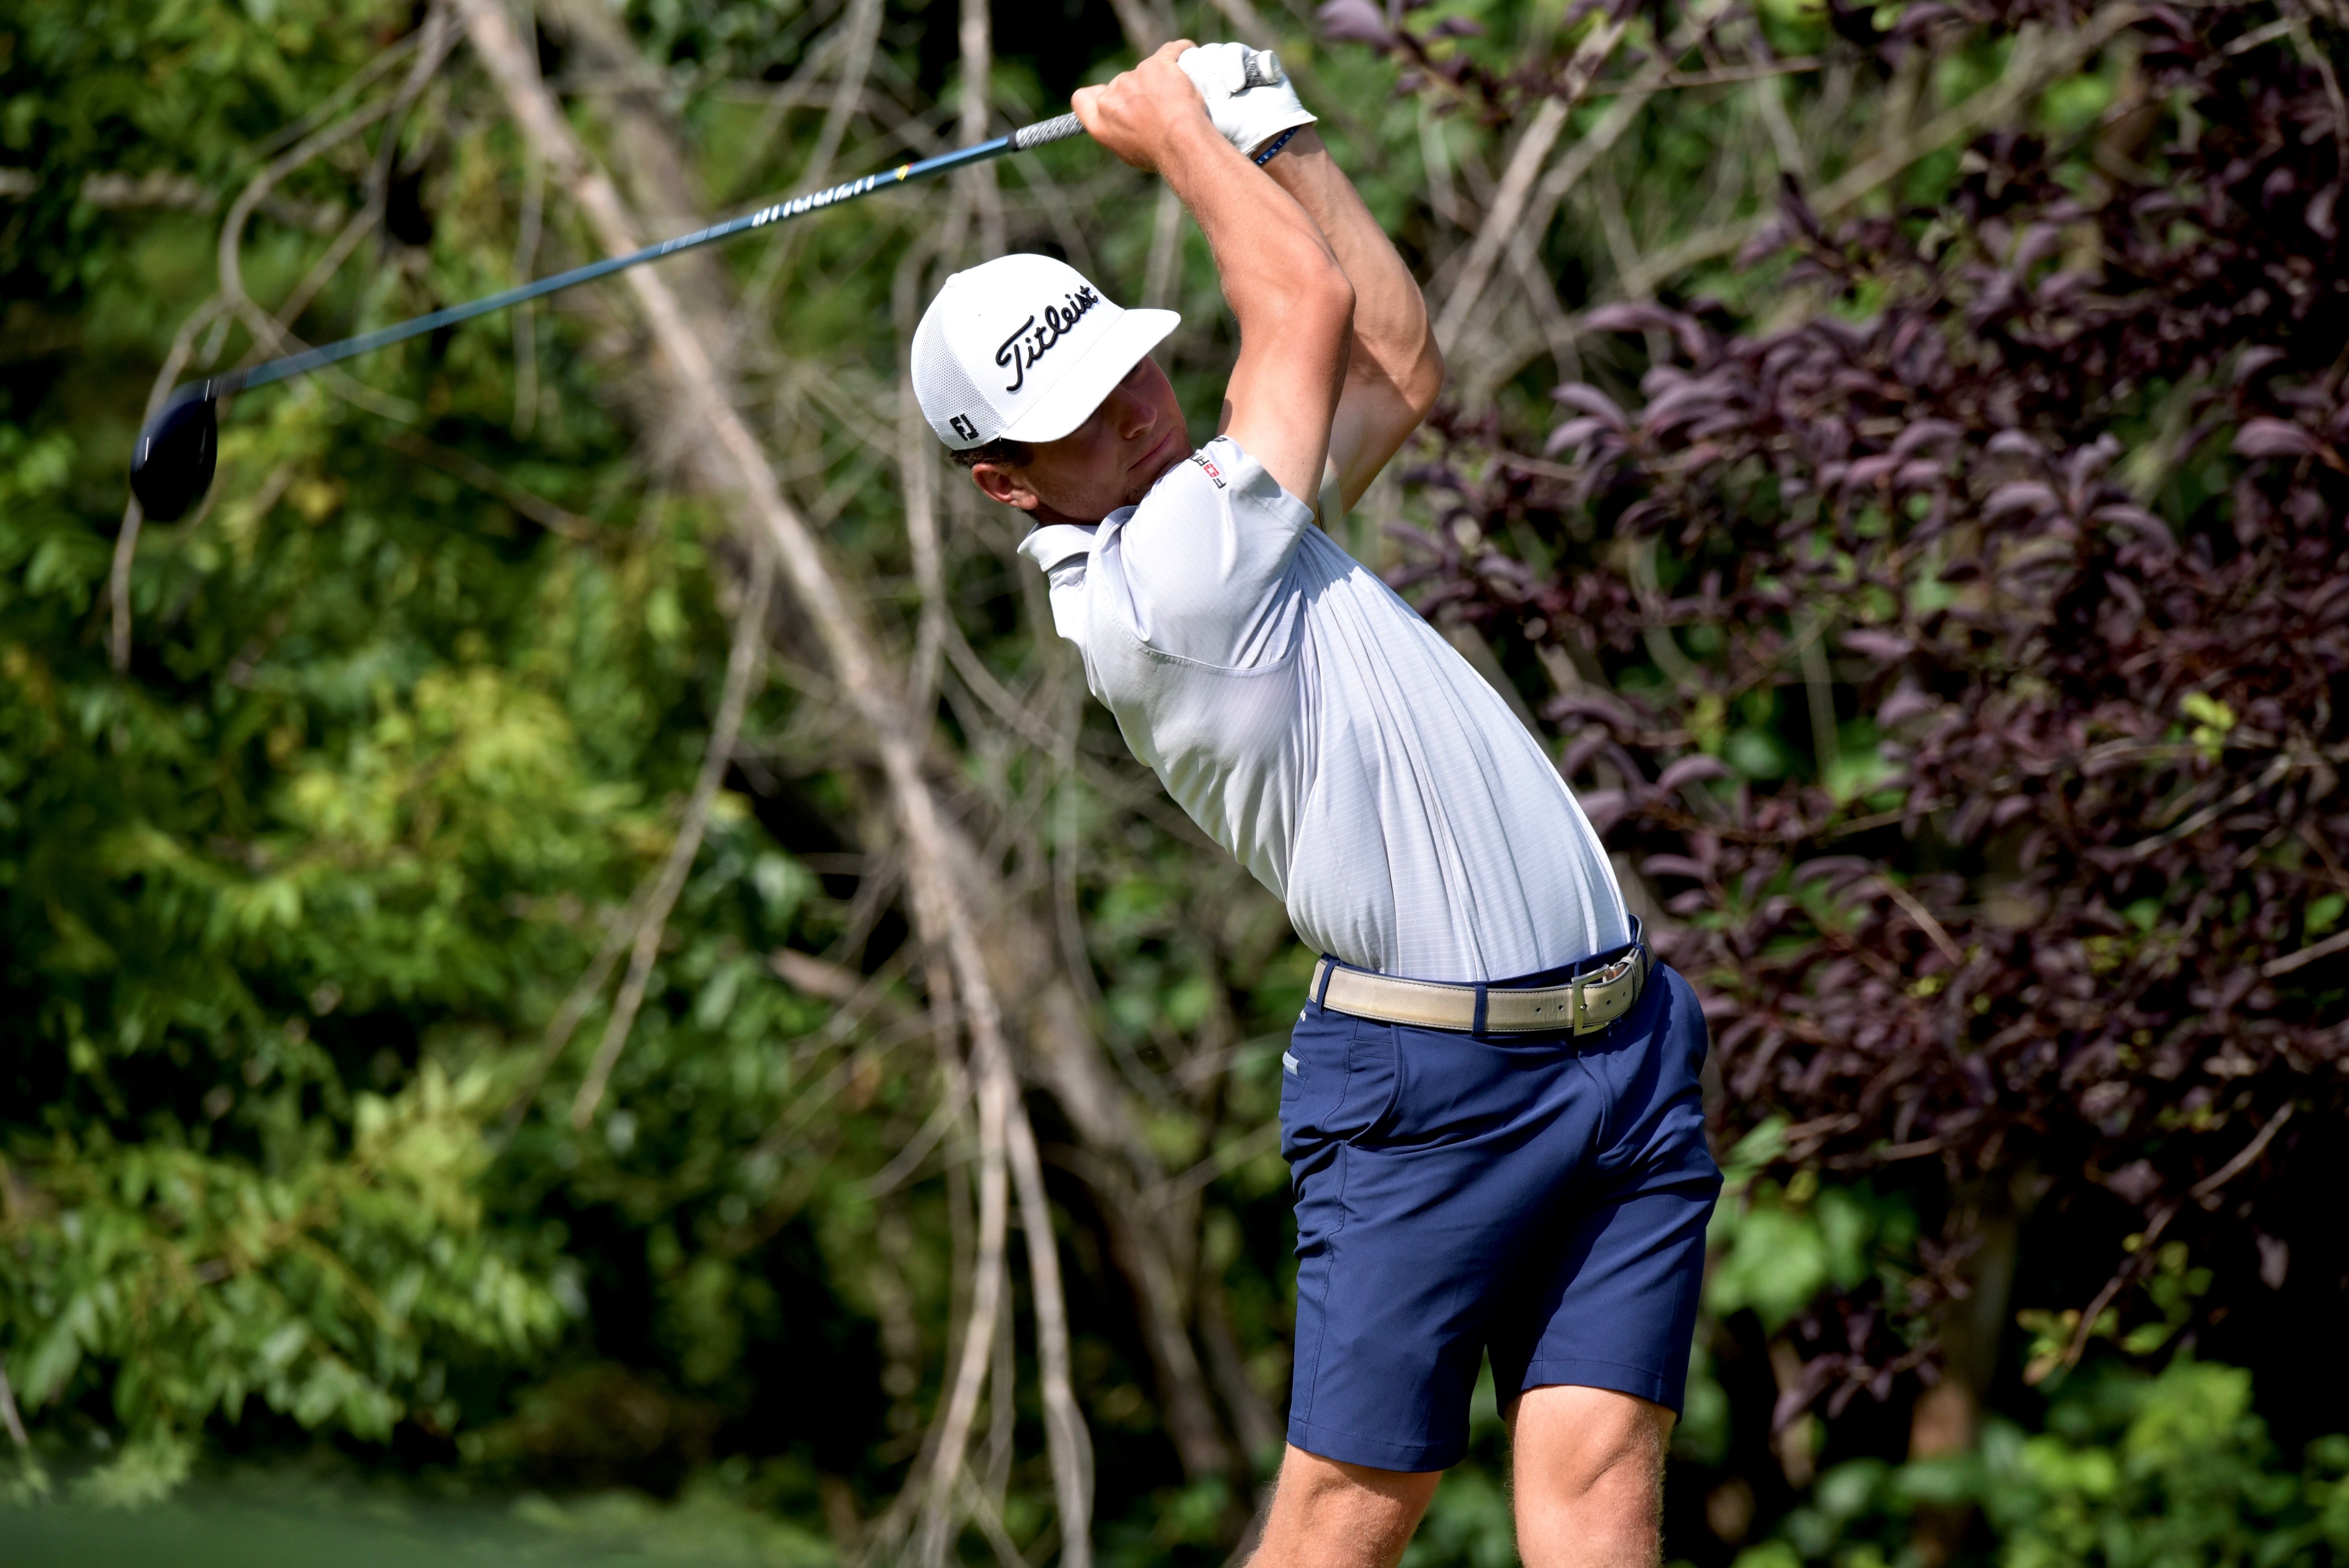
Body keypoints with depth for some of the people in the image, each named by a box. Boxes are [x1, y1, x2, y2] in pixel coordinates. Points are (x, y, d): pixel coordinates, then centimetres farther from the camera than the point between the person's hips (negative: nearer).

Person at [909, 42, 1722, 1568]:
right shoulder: (1139, 597, -13)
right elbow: (1308, 307, -5)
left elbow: (1399, 364, 27)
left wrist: (1277, 134, 22)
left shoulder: (1229, 513, 16)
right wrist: (1180, 135, 11)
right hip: (1428, 1084, -8)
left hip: (1625, 1053, 8)